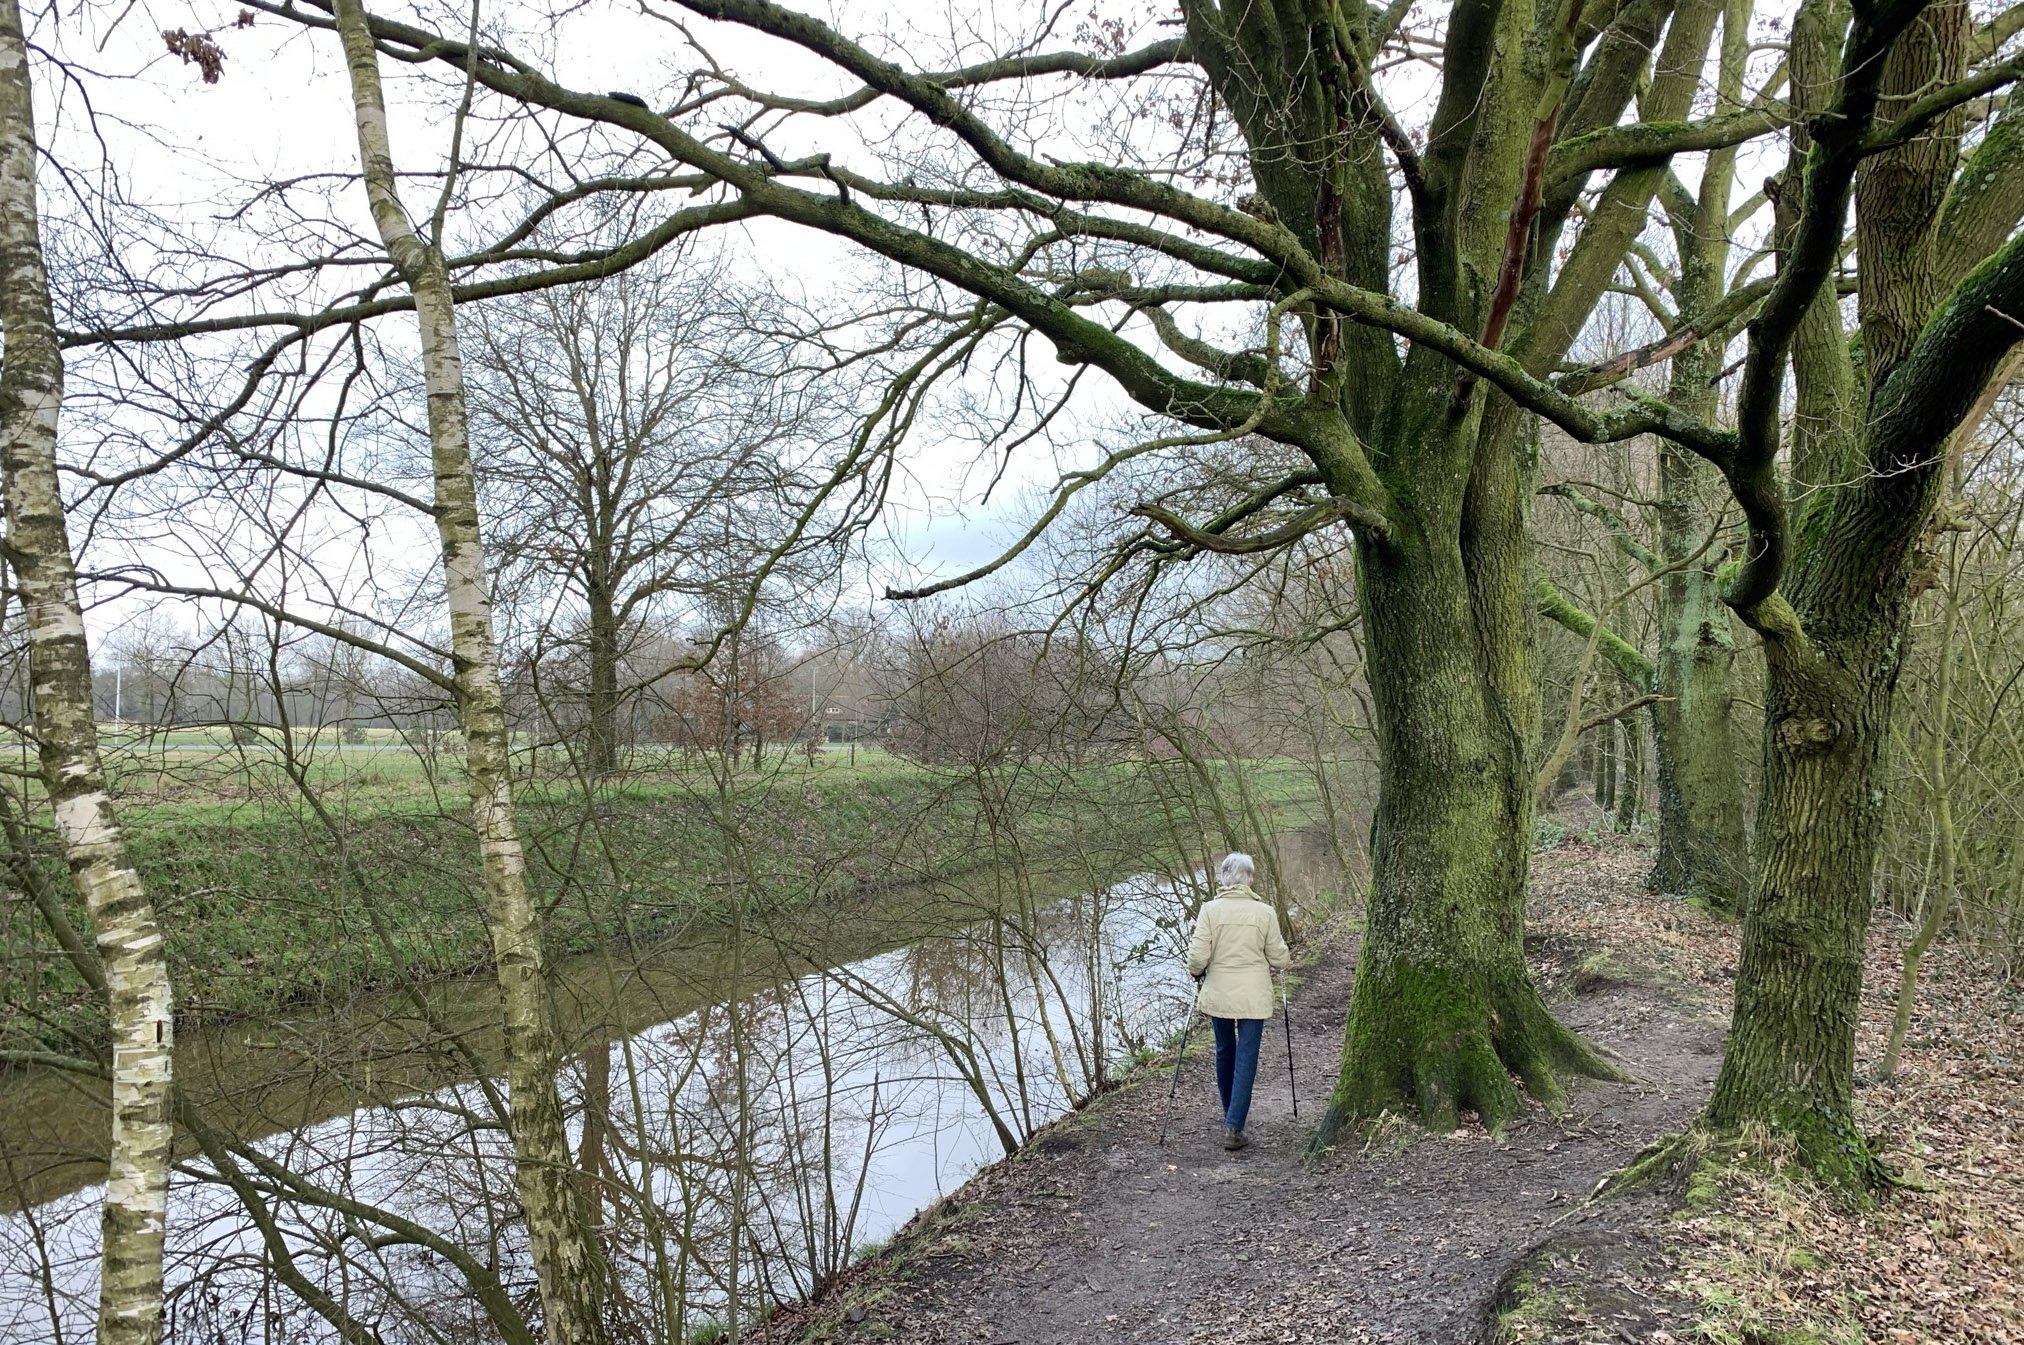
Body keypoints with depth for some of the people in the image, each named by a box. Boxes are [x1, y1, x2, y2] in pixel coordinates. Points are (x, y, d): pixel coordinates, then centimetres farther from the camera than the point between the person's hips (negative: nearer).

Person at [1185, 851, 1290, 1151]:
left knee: (1224, 1052, 20)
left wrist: (1196, 973, 9)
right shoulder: (1265, 912, -8)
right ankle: (1233, 1127, -3)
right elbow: (1279, 959, -3)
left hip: (1217, 993, 2)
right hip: (1253, 996, -1)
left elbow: (1198, 957, -12)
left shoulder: (1210, 909, -9)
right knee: (1246, 1058, 3)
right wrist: (1274, 967, 19)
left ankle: (1231, 1114, 37)